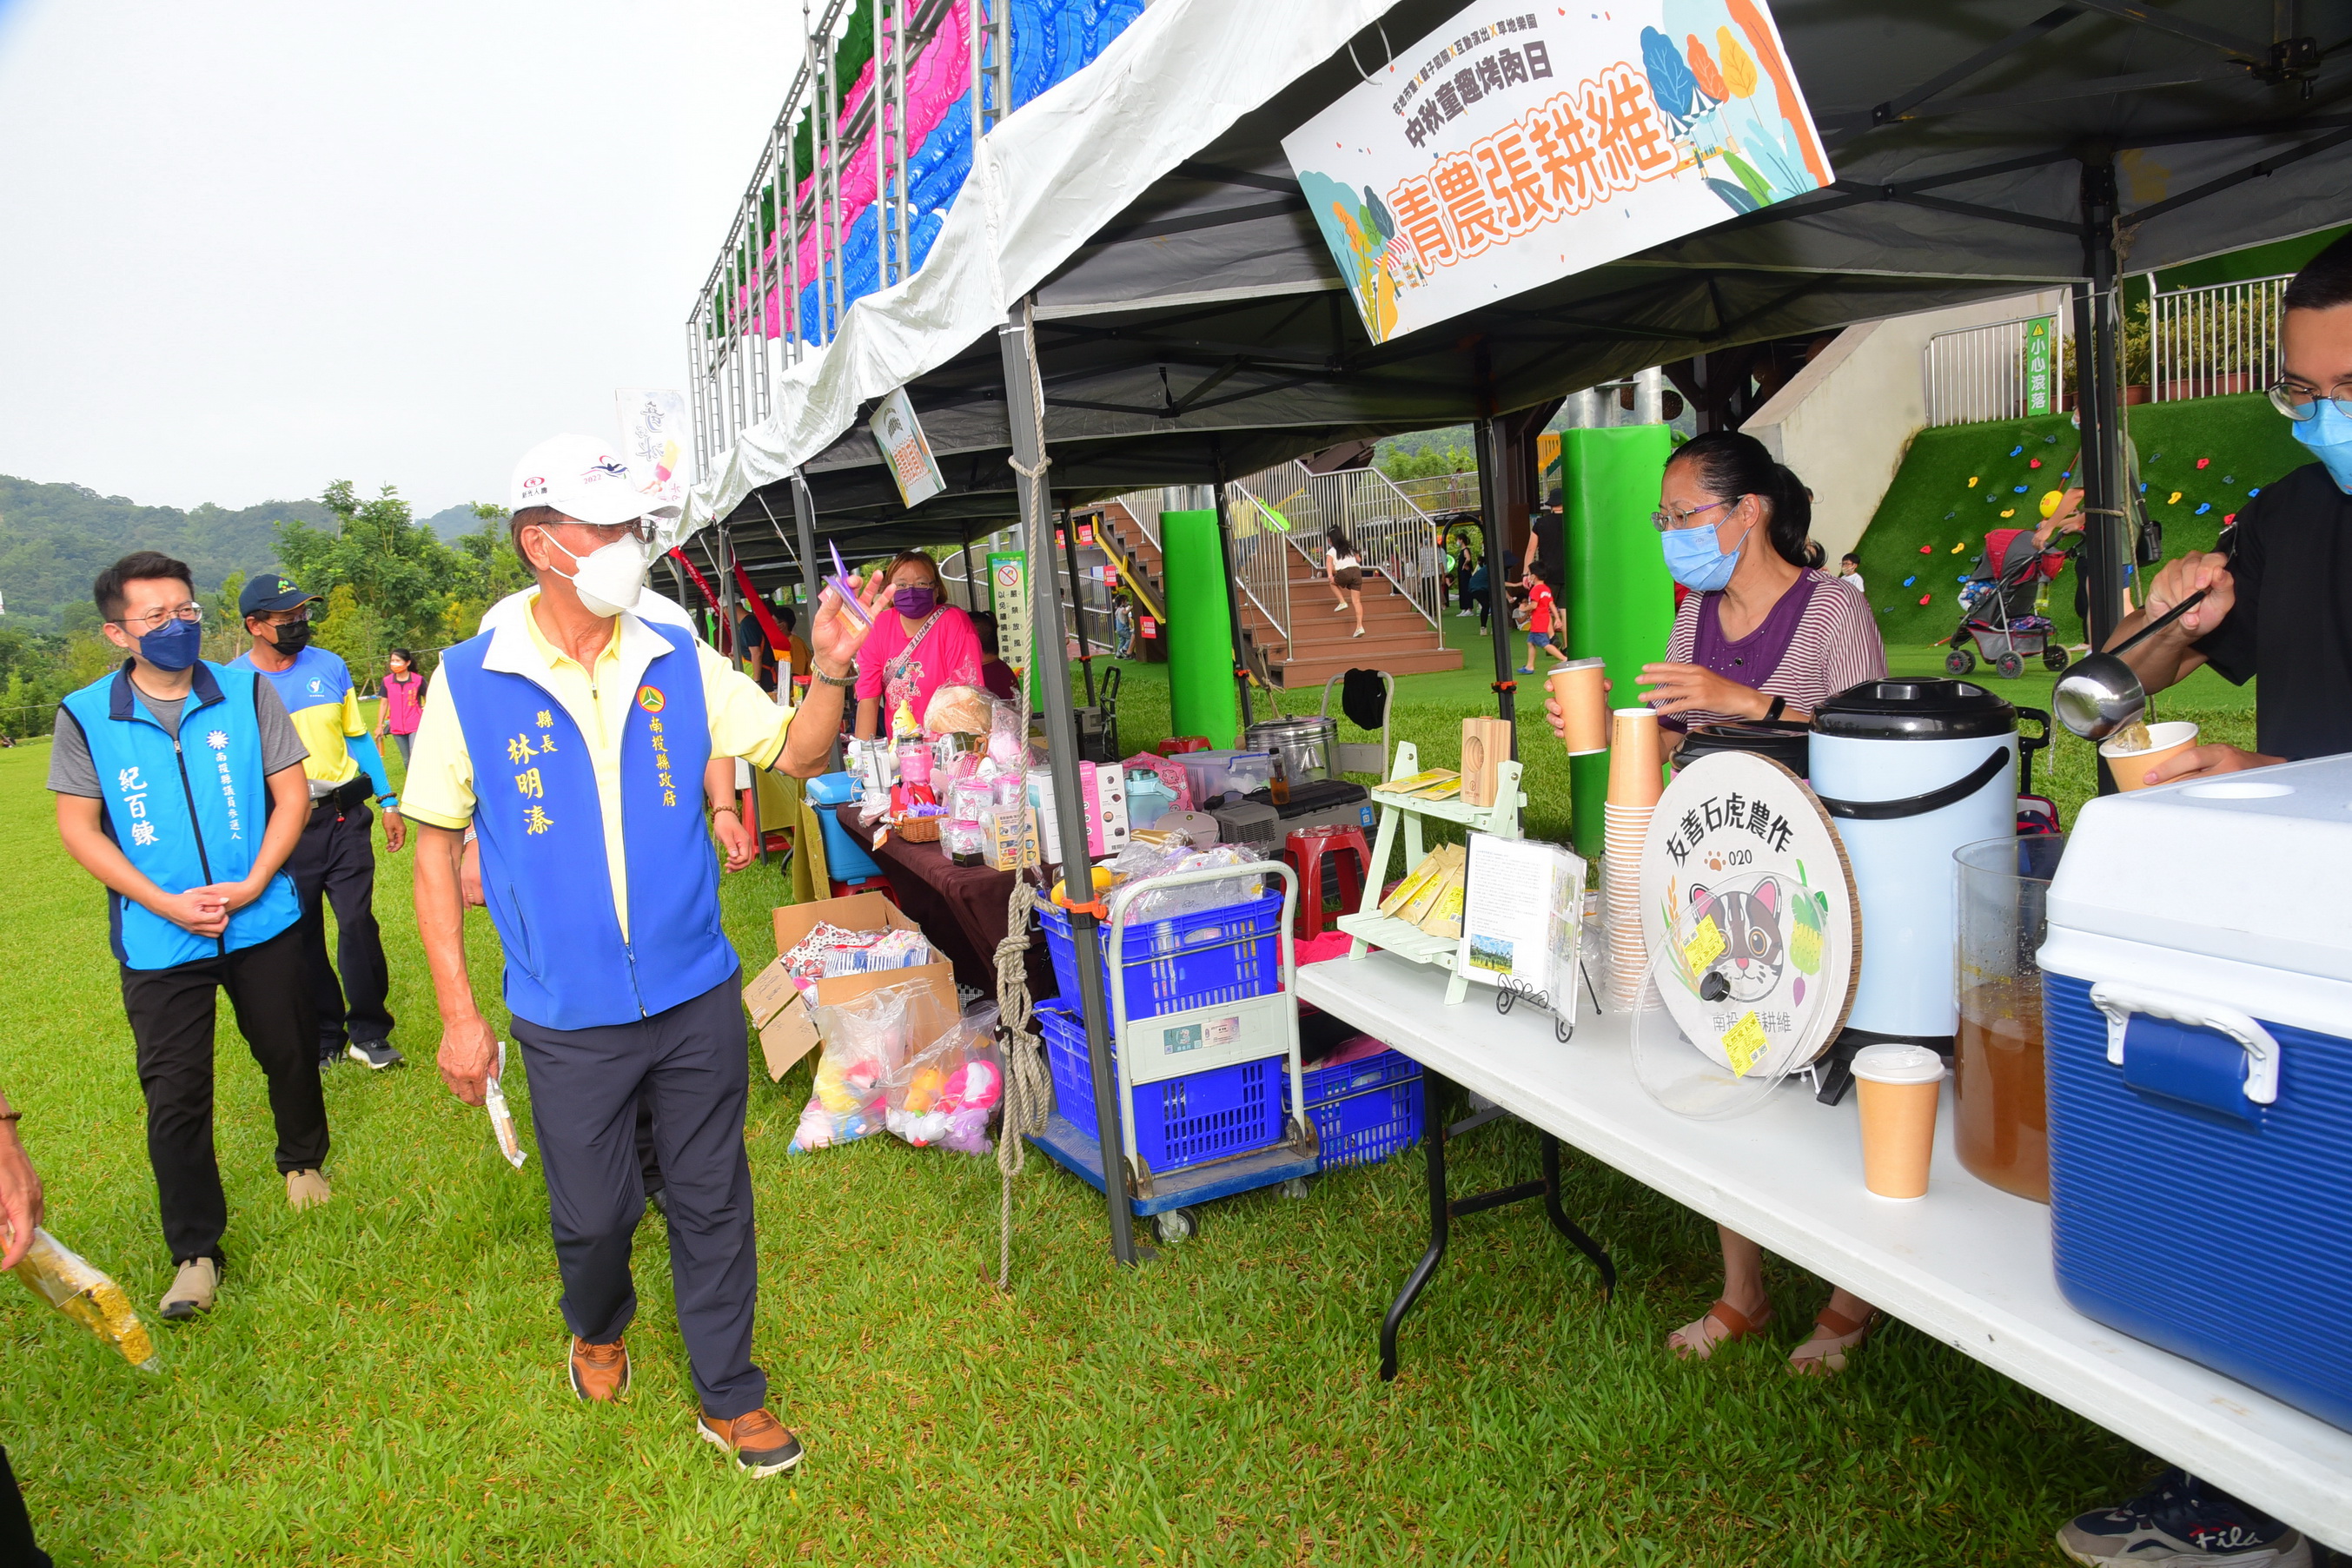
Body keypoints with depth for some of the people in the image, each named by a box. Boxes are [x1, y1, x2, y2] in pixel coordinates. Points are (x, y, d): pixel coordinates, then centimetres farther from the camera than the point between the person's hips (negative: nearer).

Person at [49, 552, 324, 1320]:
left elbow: (292, 794, -1)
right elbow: (78, 826, -2)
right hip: (159, 940, -1)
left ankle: (303, 1160, 44)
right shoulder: (85, 716, -5)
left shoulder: (247, 692, -3)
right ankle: (194, 1252, 15)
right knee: (175, 1097, 1)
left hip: (263, 924, 1)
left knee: (290, 1053, 16)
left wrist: (253, 885, -12)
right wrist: (167, 904, -12)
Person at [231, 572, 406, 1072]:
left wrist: (388, 800, 10)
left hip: (343, 819, 1)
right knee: (300, 937, 8)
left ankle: (369, 1032, 11)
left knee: (358, 925, -3)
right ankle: (323, 1037, 23)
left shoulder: (330, 666, 5)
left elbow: (358, 737, 14)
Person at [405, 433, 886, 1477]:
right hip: (568, 1019, -1)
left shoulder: (679, 664, -3)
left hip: (697, 998, 2)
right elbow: (436, 845, -2)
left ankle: (727, 1395, 31)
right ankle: (598, 1329, 48)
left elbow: (797, 755, 3)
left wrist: (829, 668, -18)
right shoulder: (470, 684, -8)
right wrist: (458, 1013, -3)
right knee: (592, 1214, 14)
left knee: (712, 1202, 12)